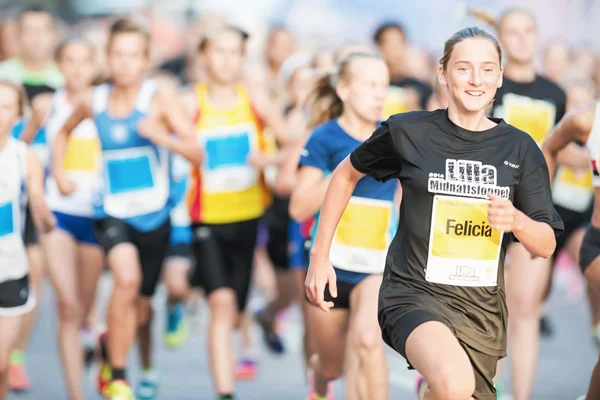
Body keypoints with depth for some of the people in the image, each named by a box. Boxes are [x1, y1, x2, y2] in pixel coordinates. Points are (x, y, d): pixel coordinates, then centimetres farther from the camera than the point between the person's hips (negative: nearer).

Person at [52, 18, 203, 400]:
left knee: (139, 310, 10)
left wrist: (161, 136, -34)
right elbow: (65, 132, 23)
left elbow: (197, 153, -19)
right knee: (127, 278, -28)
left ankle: (111, 341, 47)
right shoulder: (94, 102, 0)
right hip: (112, 211, 0)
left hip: (154, 213, 0)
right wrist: (59, 172, 10)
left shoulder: (161, 100, -9)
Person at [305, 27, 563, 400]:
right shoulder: (408, 131, -3)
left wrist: (516, 220, -17)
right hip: (415, 292, -4)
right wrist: (320, 255, 10)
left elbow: (547, 245, 5)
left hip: (482, 306, 4)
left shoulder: (520, 148, 3)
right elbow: (346, 174, 14)